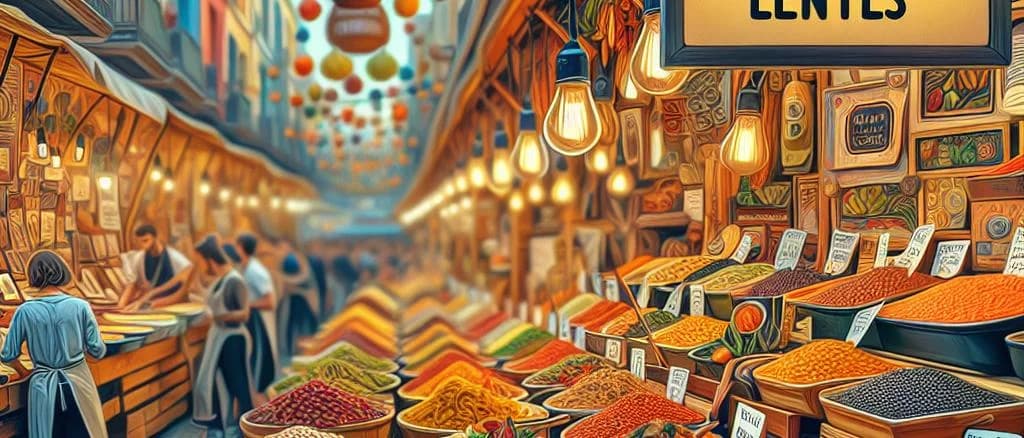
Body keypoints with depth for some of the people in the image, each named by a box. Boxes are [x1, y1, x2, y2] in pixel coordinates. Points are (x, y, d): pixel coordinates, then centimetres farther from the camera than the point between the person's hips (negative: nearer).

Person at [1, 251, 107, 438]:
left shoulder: (25, 311, -8)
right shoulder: (80, 306, -10)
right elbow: (97, 351, -6)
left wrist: (24, 372, 16)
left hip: (43, 385, 1)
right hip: (77, 382, -1)